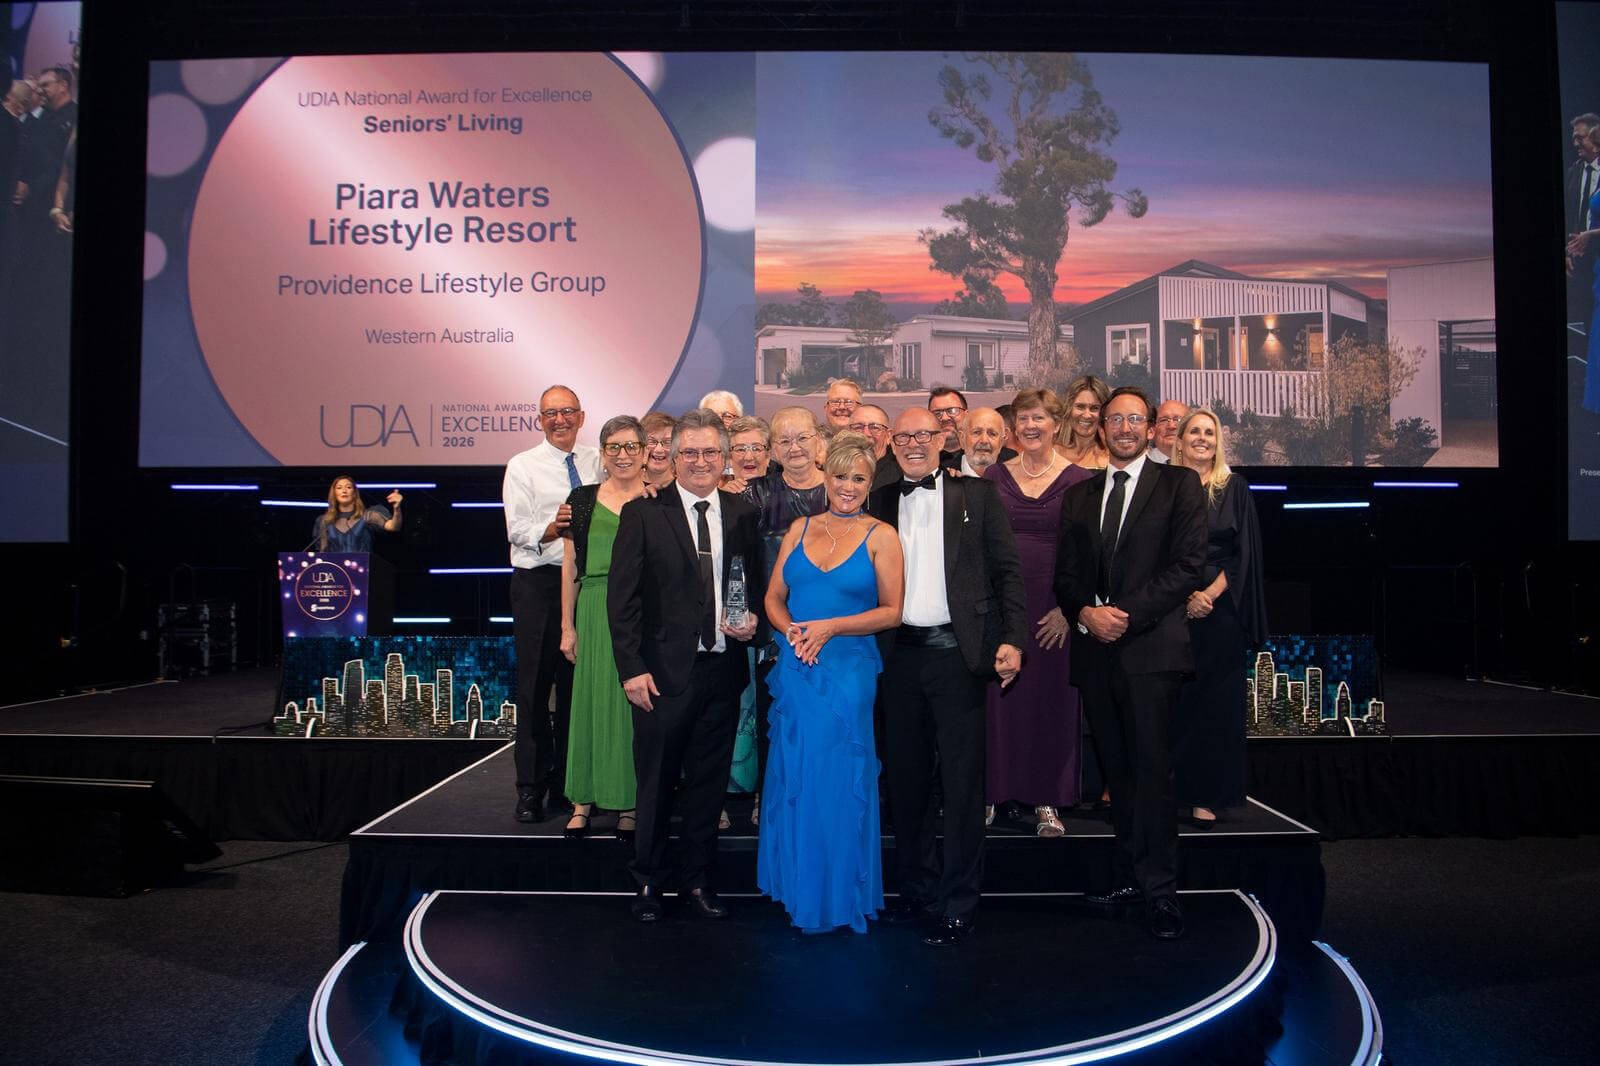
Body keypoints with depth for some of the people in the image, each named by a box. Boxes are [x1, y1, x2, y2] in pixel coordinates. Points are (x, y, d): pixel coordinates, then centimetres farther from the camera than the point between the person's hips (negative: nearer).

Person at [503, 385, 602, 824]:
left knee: (577, 684, 8)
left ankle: (569, 783, 19)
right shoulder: (522, 466, 2)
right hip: (538, 583, -3)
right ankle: (531, 787, 9)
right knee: (535, 685, -1)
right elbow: (518, 531, -6)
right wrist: (553, 527, -25)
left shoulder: (596, 462, 12)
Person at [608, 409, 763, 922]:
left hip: (722, 671, 3)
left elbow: (757, 585, 17)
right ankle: (648, 880, 27)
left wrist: (751, 620, -4)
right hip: (663, 673, -3)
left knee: (709, 783, 13)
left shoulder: (742, 515, 8)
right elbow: (621, 597, -5)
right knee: (656, 783, 9)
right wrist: (631, 669, -11)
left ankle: (697, 878, 29)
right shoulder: (643, 513, -3)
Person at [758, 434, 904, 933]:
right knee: (793, 777, 9)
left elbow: (892, 611, -5)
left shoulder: (880, 538, -1)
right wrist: (792, 631, -9)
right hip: (795, 668, 4)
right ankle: (796, 884, 25)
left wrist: (830, 627, -14)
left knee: (839, 781, 2)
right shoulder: (800, 529, 10)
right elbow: (774, 598, 11)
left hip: (848, 672, -3)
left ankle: (839, 892, 18)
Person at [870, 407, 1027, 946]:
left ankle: (957, 906, 11)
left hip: (956, 651, -3)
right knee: (905, 776, 12)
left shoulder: (976, 494, 4)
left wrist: (1012, 639, -9)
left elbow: (1007, 569, 1)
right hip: (899, 654, 4)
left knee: (961, 780, 0)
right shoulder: (880, 501, 11)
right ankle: (917, 890, 27)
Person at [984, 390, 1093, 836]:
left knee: (1051, 698, 3)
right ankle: (992, 791, 16)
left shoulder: (1078, 480, 1)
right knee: (998, 697, 4)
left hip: (1053, 608, -1)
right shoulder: (995, 476, 7)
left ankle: (1047, 800, 13)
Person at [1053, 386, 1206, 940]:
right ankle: (1130, 878, 19)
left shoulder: (1179, 484, 4)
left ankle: (1160, 889, 0)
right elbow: (1065, 573, 14)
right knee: (1117, 770, 10)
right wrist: (1086, 613, -7)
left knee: (1152, 769, -7)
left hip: (1151, 646, -4)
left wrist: (1127, 614, -13)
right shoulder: (1079, 495, 17)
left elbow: (1186, 564, -6)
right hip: (1095, 647, 5)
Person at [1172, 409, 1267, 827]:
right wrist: (1183, 595, -10)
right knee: (1170, 698, 0)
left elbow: (1243, 551, 2)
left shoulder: (1234, 488, 7)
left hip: (1220, 608, 0)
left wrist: (1210, 594, -11)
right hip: (1170, 606, 0)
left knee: (1214, 700, 2)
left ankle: (1206, 796, 9)